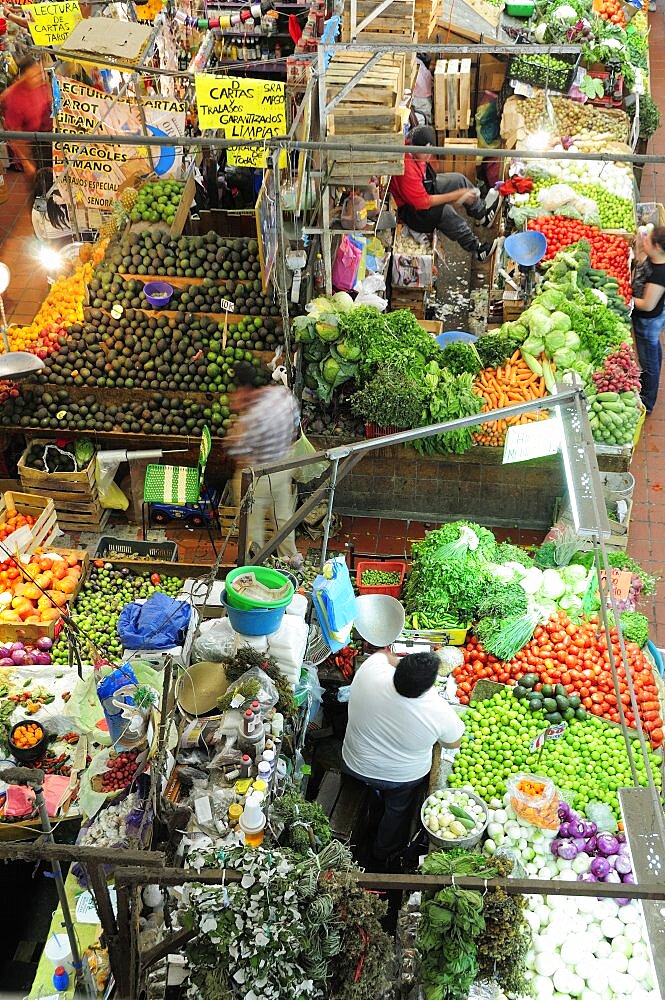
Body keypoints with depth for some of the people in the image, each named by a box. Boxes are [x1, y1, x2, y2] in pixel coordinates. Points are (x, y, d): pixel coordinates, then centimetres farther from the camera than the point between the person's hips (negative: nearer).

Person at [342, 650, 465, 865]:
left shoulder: (370, 672, -34)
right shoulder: (438, 711, -35)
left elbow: (383, 654, -8)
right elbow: (454, 742, -12)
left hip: (355, 766, 1)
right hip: (404, 778, 0)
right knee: (398, 811, 30)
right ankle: (385, 853, 51)